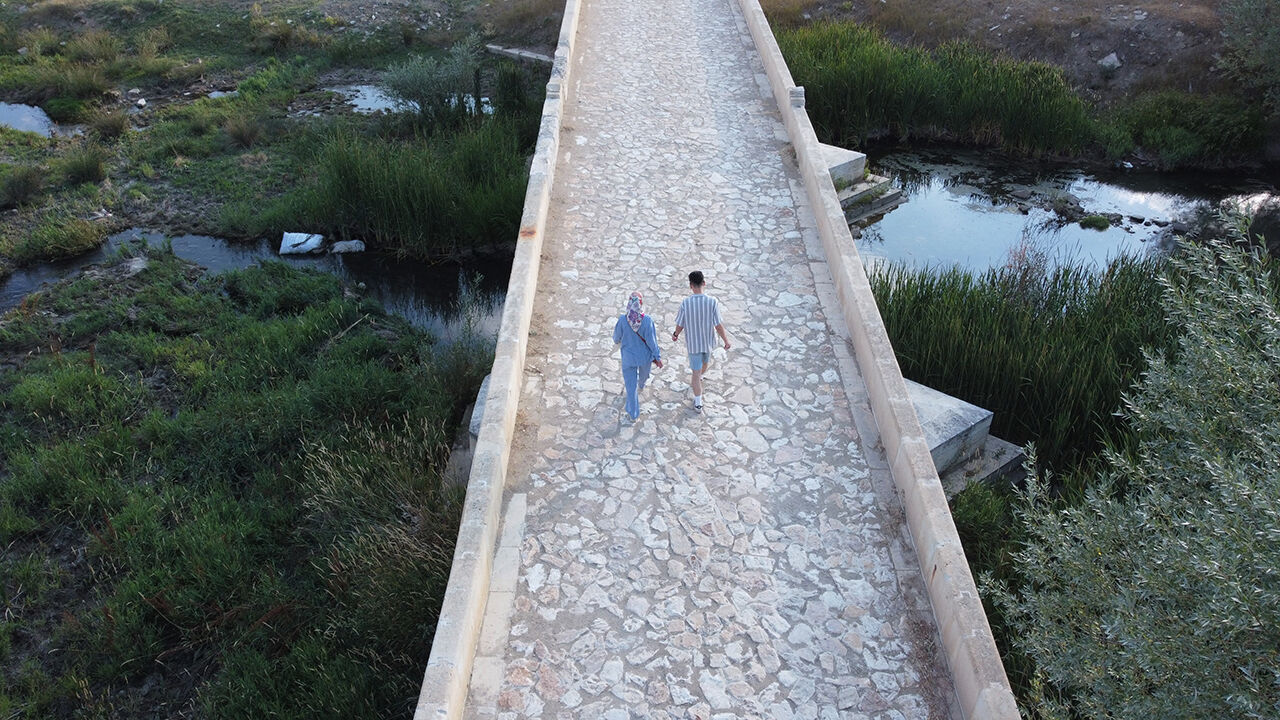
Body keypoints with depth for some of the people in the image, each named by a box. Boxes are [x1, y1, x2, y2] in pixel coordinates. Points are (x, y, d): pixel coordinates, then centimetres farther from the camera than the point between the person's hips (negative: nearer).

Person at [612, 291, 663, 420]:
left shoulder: (622, 320, -24)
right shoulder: (647, 320, -25)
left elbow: (617, 338, -9)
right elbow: (651, 341, -18)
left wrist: (617, 340, 16)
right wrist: (657, 357, -5)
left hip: (628, 357, -1)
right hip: (645, 355, 1)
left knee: (631, 385, 14)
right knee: (643, 373, 35)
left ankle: (633, 413, 23)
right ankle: (641, 386, 68)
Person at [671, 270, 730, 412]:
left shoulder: (685, 303, -22)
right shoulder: (712, 302, -22)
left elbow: (680, 325, -10)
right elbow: (718, 326, -17)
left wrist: (675, 335, 12)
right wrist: (726, 341, -2)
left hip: (693, 343, -1)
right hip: (708, 341, 2)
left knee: (696, 372, 11)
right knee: (705, 362, 32)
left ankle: (698, 403, 18)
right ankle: (699, 379, 62)